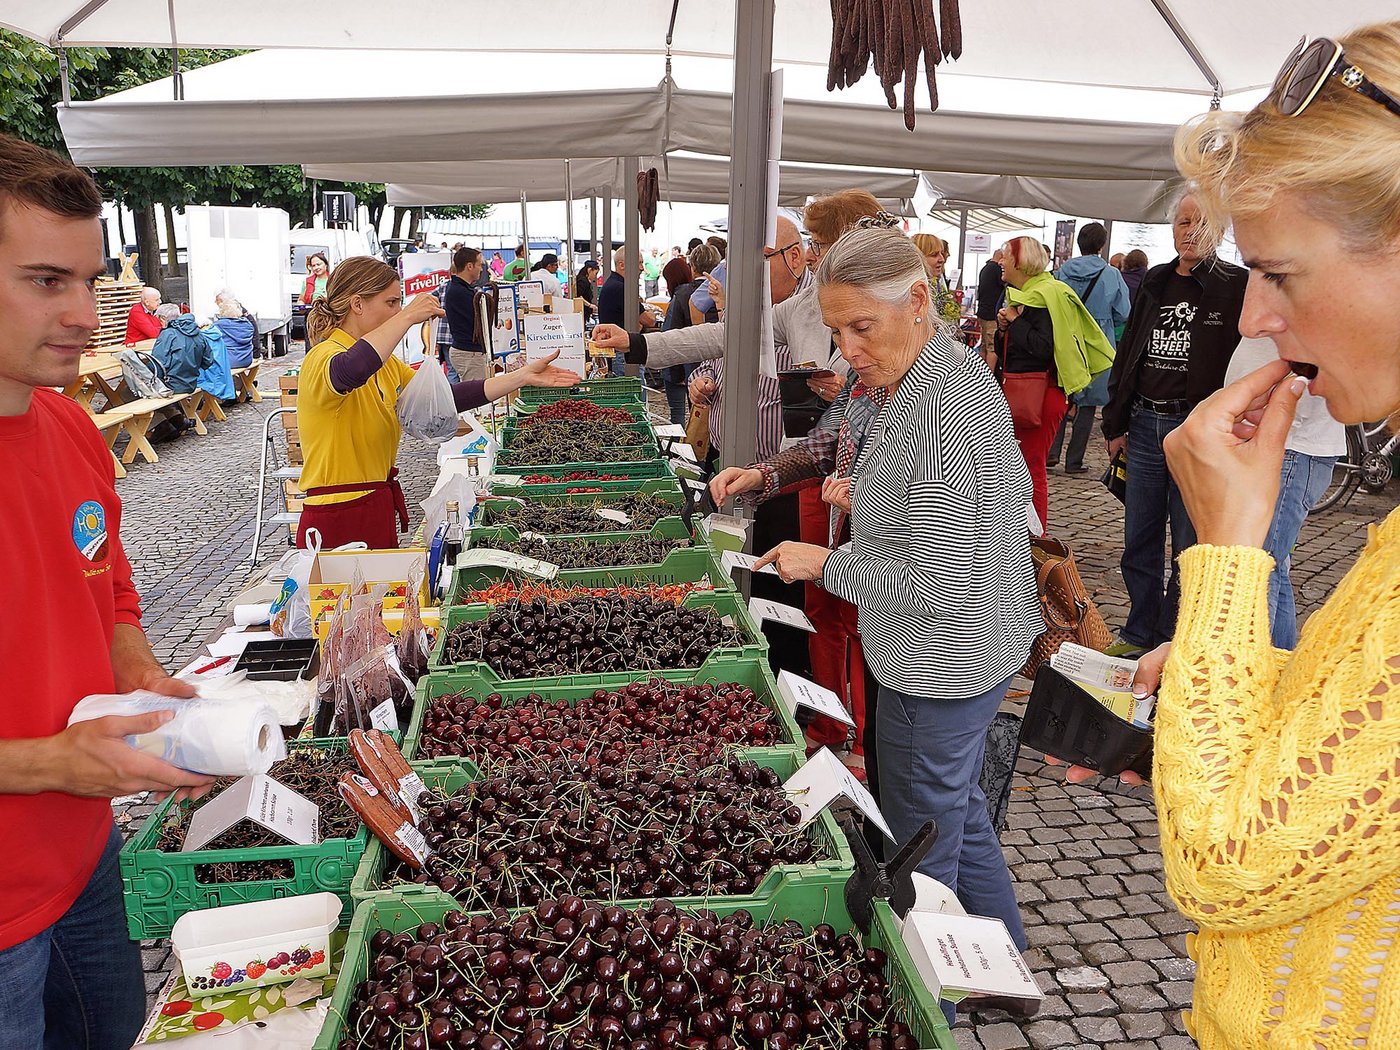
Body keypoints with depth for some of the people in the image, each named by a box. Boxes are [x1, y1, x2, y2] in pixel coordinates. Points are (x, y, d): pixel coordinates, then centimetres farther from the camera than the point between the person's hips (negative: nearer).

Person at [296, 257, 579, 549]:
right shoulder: (323, 357, -13)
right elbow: (349, 371, -39)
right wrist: (407, 317, -30)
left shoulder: (386, 365, 15)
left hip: (381, 509, 9)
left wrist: (523, 376, 2)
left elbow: (446, 398, 8)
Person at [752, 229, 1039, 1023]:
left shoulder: (938, 418, -29)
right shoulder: (956, 367, 4)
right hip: (979, 649, 11)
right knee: (959, 808, 27)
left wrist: (826, 564, -17)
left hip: (943, 670, -10)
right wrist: (879, 494, 7)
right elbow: (1011, 492, 16)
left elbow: (938, 587, -29)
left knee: (921, 848, 9)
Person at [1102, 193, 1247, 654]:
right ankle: (1139, 632, 27)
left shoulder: (1237, 287, -4)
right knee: (1138, 542, 12)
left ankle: (1172, 639, 19)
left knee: (1190, 546, 4)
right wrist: (1115, 424, 13)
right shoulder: (1154, 283, 12)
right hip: (1144, 425, 5)